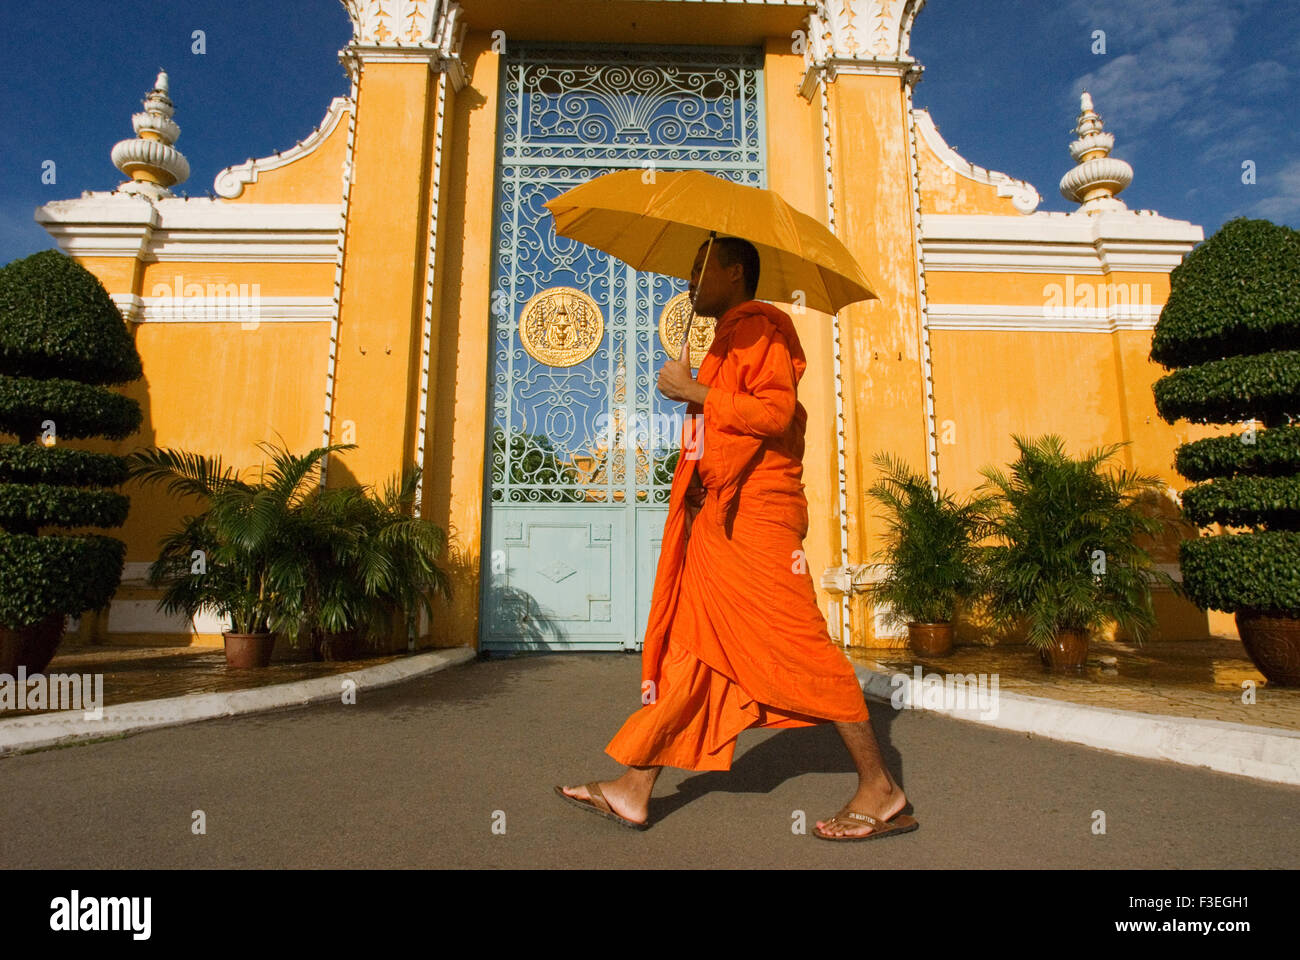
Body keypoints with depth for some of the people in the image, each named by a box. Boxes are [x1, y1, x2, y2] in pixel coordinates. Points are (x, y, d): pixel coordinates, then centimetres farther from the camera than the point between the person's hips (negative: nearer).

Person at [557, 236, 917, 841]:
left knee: (797, 645, -7)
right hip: (717, 518, 10)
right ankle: (633, 791, 13)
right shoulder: (729, 339, 24)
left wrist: (692, 392, -13)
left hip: (755, 514, -10)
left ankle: (881, 792, 7)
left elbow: (775, 411, -19)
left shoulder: (759, 327, -4)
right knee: (688, 647, 7)